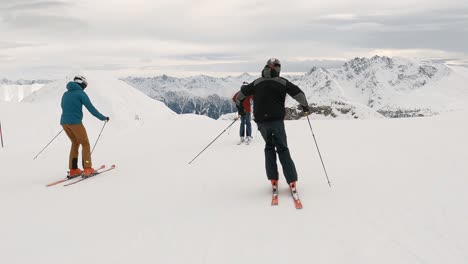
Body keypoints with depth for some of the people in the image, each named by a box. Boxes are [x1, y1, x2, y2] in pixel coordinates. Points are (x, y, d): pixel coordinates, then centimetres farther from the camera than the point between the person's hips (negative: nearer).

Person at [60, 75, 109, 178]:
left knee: (75, 143, 19)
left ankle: (73, 170, 15)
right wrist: (103, 118, 2)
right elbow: (91, 108, -7)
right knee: (85, 144, 5)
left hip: (64, 122, 7)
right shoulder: (81, 93, -5)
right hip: (75, 122, -7)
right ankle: (87, 169, 0)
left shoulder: (65, 94, 16)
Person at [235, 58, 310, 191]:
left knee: (269, 147, 19)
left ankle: (273, 178, 10)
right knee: (282, 149, 4)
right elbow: (298, 93, -5)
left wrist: (240, 108, 28)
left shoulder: (257, 83, 8)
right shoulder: (282, 82, 0)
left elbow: (240, 94, 13)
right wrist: (305, 106, 13)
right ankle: (291, 180, -4)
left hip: (261, 122, 2)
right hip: (277, 120, -2)